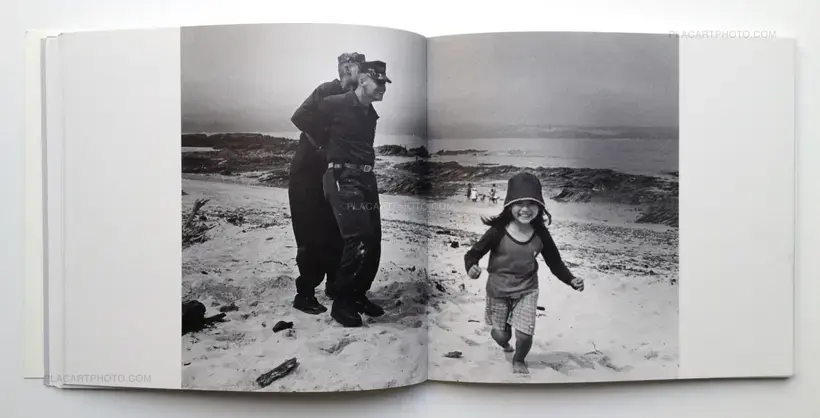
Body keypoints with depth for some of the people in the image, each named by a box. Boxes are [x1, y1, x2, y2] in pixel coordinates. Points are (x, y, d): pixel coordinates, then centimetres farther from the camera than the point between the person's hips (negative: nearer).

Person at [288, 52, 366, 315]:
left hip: (331, 175, 7)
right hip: (308, 173, -7)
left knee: (336, 233, 11)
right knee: (313, 237, -5)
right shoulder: (327, 91, -12)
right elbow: (300, 117, -25)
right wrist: (323, 145, -19)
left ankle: (334, 285, 26)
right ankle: (304, 295, 4)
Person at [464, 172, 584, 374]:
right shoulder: (498, 231, -21)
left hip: (527, 289, 1)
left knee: (525, 335, -5)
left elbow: (555, 262, -3)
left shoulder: (540, 233, -13)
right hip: (498, 289, -1)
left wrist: (571, 280, -16)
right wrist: (471, 267, -36)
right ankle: (505, 343, 52)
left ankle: (519, 360, 33)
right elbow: (473, 253, -15)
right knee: (500, 334, 10)